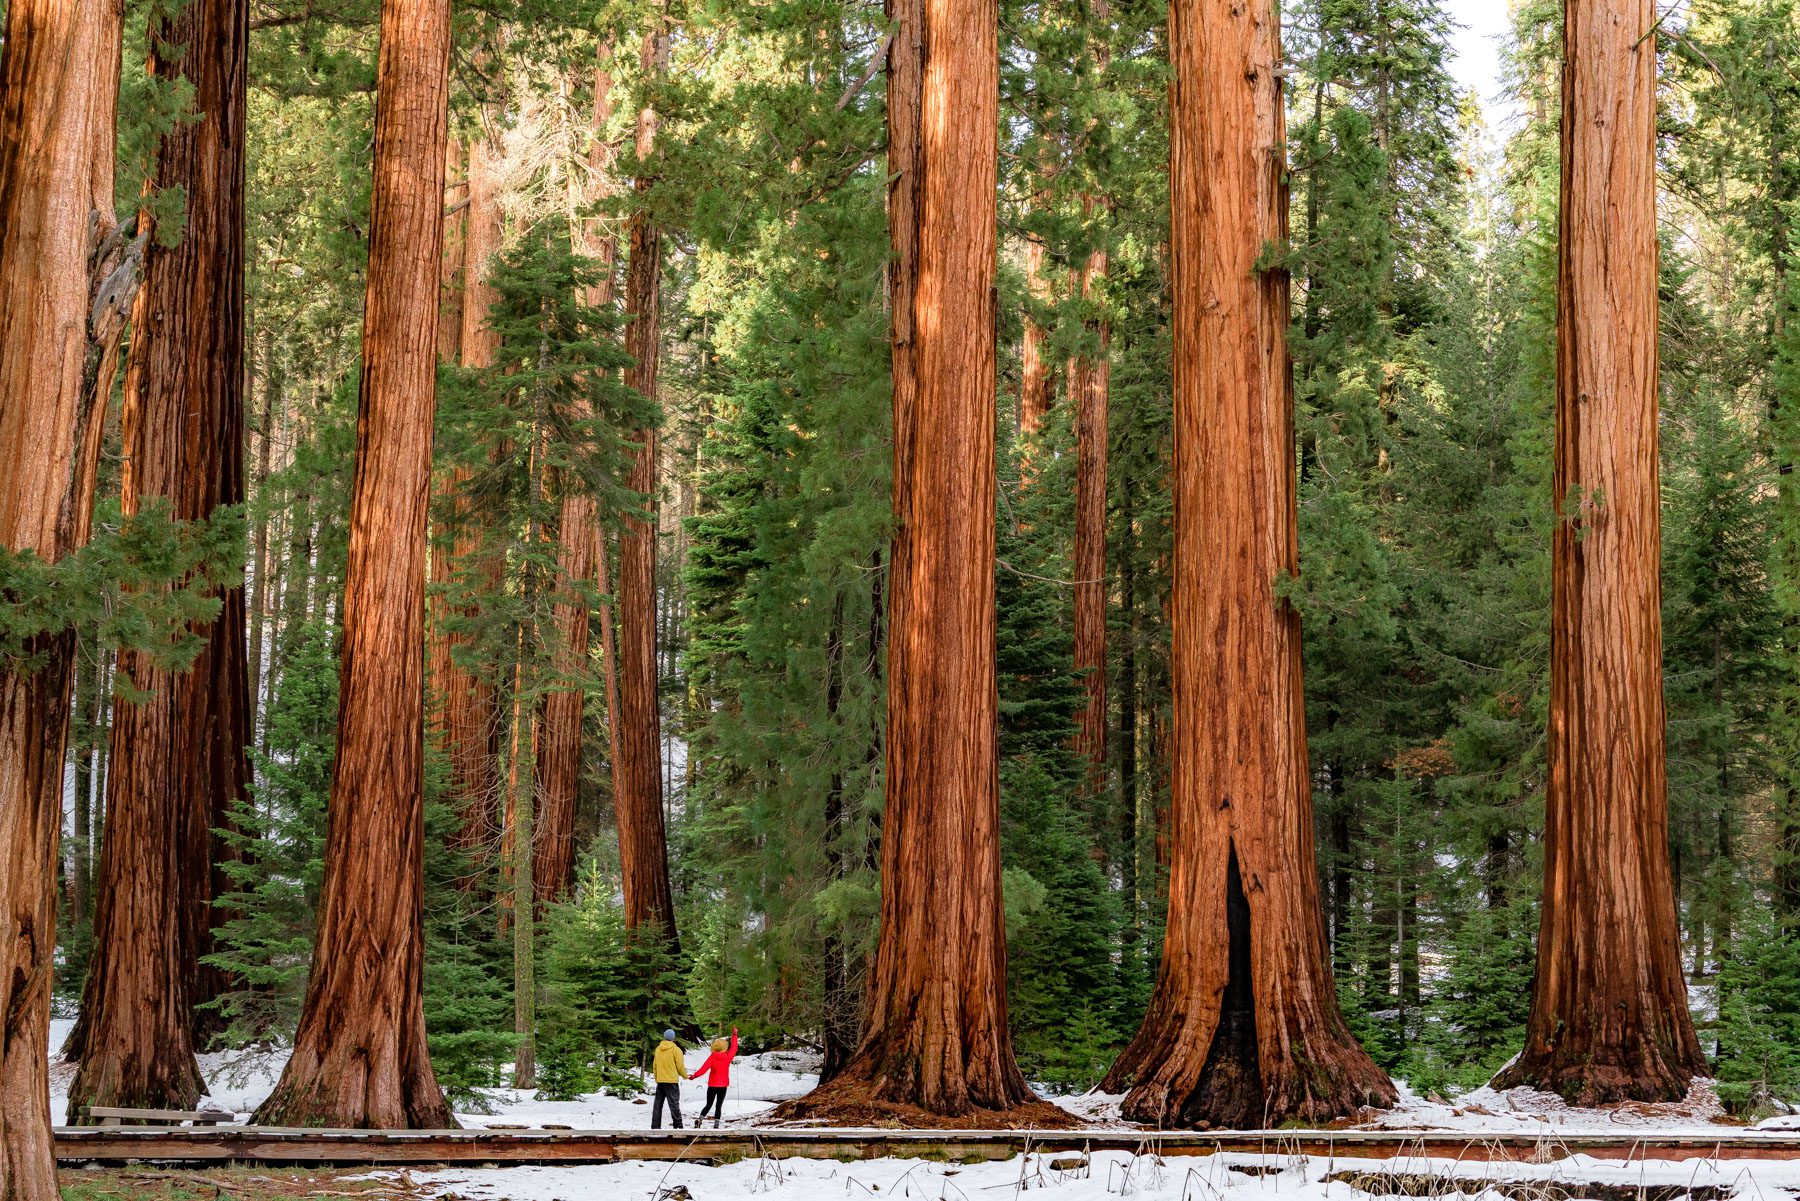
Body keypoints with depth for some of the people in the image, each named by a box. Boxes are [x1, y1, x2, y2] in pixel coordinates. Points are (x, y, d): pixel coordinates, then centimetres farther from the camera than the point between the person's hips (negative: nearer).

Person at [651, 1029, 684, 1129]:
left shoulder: (658, 1049, 7)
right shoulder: (676, 1049, -9)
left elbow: (654, 1065, 14)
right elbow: (680, 1066, -8)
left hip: (660, 1081, 5)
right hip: (672, 1081, -5)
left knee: (658, 1104, 10)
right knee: (674, 1104, -2)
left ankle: (655, 1126, 10)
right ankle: (678, 1126, -5)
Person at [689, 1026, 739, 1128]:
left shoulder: (712, 1057, -10)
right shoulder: (728, 1056, -5)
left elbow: (704, 1068, -15)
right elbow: (734, 1048, 11)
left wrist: (694, 1076, -7)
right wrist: (734, 1035, 22)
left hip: (712, 1085, 0)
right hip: (723, 1085, 0)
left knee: (708, 1105, 10)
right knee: (719, 1106, 4)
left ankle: (700, 1119, -11)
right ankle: (716, 1125, -3)